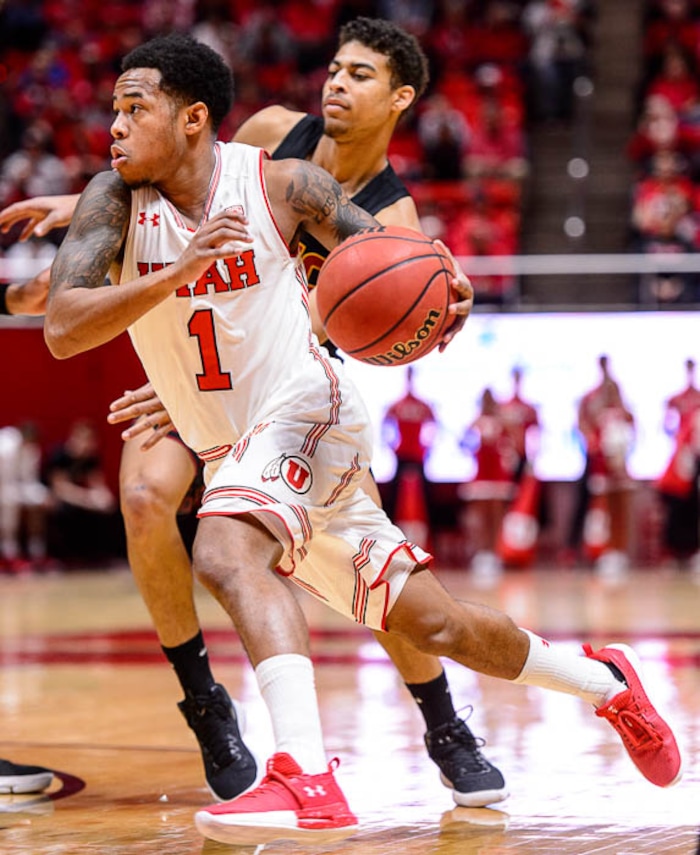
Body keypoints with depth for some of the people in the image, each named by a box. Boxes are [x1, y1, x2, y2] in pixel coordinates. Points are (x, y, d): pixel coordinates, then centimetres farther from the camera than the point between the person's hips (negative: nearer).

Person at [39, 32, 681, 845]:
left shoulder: (281, 184, -11)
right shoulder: (115, 201, -7)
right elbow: (61, 329, -19)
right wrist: (180, 272, -33)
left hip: (304, 411, -5)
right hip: (227, 454, 5)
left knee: (225, 553, -35)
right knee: (433, 625, 12)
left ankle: (307, 780, -45)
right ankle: (603, 680, 33)